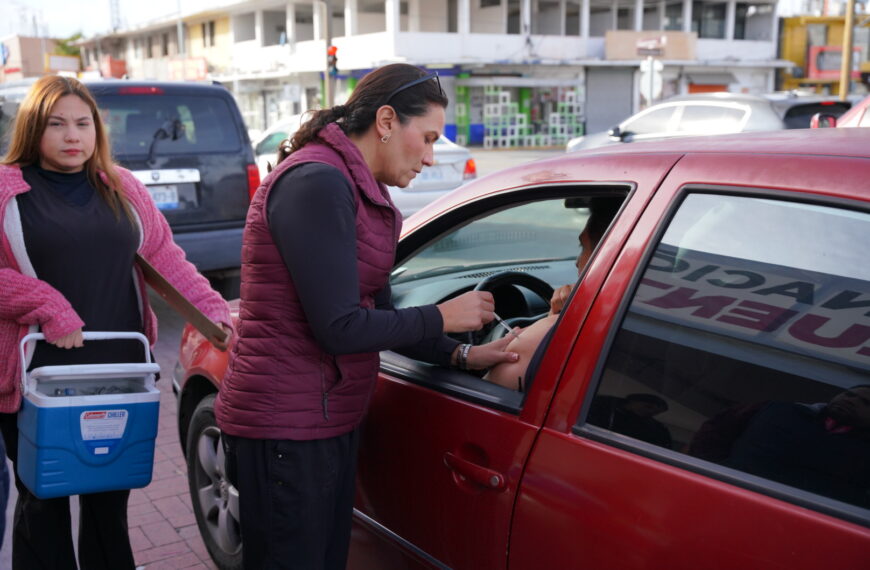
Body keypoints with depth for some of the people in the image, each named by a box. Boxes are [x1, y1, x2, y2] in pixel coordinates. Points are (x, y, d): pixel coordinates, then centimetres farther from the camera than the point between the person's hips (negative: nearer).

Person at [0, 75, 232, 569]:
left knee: (110, 497, 15)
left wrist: (215, 312, -1)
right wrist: (49, 309, -18)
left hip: (118, 374, 3)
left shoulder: (122, 187, 11)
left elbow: (167, 259, 10)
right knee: (43, 502, 10)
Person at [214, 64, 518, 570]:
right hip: (286, 430, -10)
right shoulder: (316, 184, -20)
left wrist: (460, 356, 4)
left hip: (330, 422, 10)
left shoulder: (358, 189, 11)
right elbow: (340, 329, -23)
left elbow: (377, 314, 13)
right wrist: (443, 317, -11)